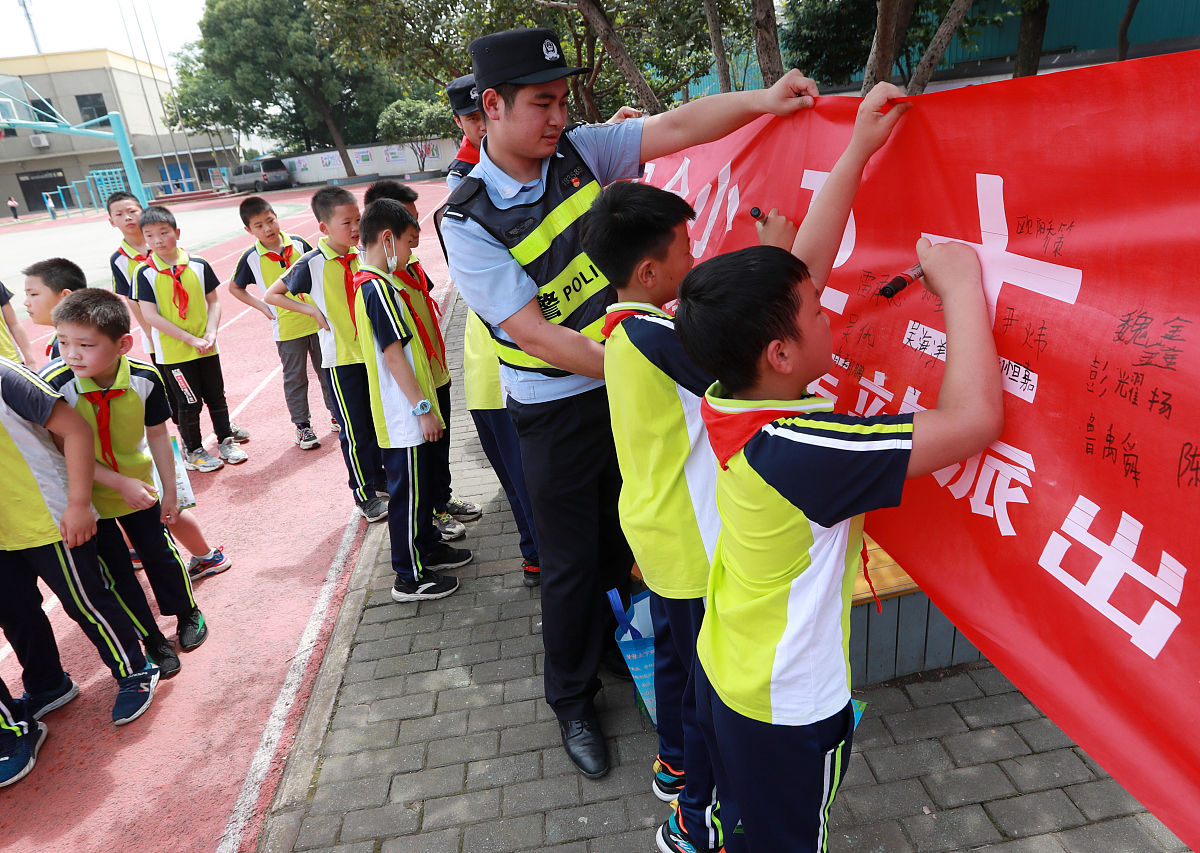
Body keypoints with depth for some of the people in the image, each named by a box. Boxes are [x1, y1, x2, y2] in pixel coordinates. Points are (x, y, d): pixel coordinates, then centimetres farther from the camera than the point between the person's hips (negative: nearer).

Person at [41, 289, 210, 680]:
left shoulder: (144, 378, -21)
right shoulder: (52, 384, -27)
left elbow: (157, 435, -7)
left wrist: (169, 491, -1)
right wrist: (122, 484, -25)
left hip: (139, 488, 1)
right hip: (86, 497, -1)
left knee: (160, 553, 15)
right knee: (115, 573, 8)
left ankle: (187, 612, 41)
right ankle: (152, 640, 26)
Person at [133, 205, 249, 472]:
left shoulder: (198, 265, 0)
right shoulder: (145, 273, -8)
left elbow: (213, 302, 6)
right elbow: (150, 316, -11)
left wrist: (211, 333, -9)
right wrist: (190, 339, -16)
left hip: (206, 347, 3)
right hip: (173, 351, -3)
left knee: (216, 396, 13)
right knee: (189, 402, 5)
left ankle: (225, 440, 31)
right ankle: (193, 450, 23)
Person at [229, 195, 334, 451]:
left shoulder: (298, 244, -1)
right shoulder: (251, 258, -5)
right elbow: (234, 287, 9)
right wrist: (261, 306, -1)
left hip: (316, 321, 2)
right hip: (287, 329, -2)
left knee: (327, 370, 13)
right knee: (295, 379, 8)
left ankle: (337, 413, 30)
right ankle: (302, 425, 20)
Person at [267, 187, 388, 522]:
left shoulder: (361, 256, 2)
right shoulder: (311, 264, -11)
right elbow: (272, 294, -2)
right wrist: (312, 310, -12)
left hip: (372, 351, 5)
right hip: (341, 358, -5)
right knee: (355, 430, 3)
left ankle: (380, 477, 34)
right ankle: (364, 494, 18)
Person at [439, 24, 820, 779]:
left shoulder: (578, 152, -2)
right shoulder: (467, 220, -16)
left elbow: (675, 129, -8)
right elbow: (534, 334, -21)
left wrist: (761, 99, -24)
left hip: (623, 384, 5)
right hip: (555, 412, -5)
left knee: (620, 538, 21)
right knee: (570, 562, 9)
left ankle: (611, 648, 50)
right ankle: (571, 701, 34)